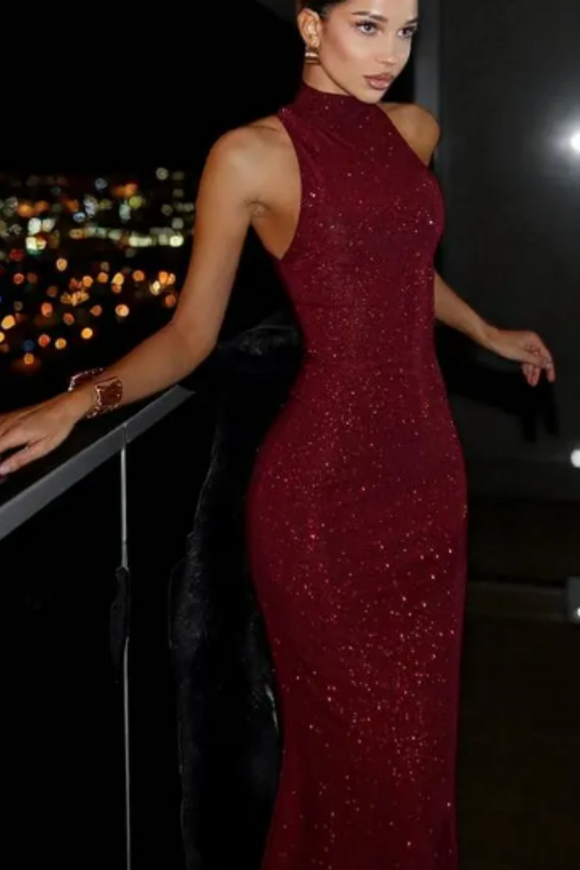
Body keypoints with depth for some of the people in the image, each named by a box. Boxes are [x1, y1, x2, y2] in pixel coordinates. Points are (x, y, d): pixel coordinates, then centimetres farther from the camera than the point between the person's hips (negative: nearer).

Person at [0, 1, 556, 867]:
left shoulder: (415, 130, 9)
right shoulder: (253, 154, -8)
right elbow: (191, 332, -7)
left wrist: (487, 333, 39)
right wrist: (79, 399, -23)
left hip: (426, 462, 6)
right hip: (323, 481, -6)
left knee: (420, 726, 15)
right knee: (350, 737, 6)